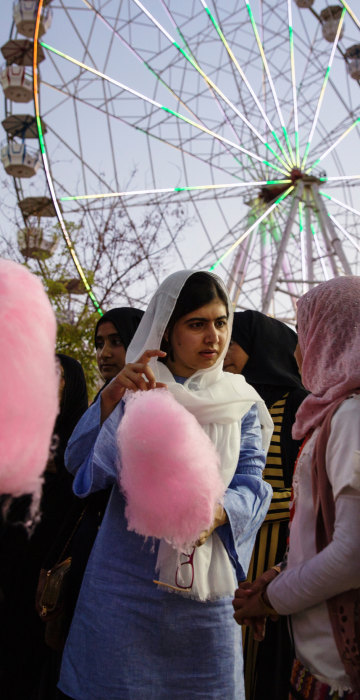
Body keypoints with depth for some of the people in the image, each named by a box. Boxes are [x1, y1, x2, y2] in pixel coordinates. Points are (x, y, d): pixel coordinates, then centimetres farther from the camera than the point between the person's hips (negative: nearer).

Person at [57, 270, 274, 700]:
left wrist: (213, 514, -25)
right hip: (125, 580, -1)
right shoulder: (133, 390, 2)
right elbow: (81, 466, -10)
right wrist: (110, 399, -26)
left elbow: (250, 486, -3)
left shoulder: (240, 403, 6)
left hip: (204, 589, 2)